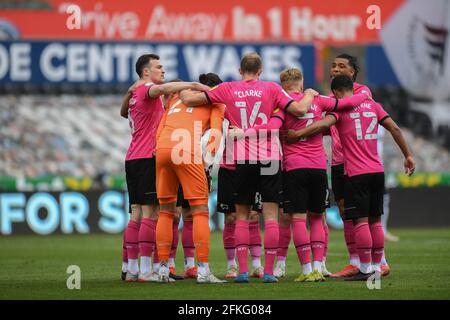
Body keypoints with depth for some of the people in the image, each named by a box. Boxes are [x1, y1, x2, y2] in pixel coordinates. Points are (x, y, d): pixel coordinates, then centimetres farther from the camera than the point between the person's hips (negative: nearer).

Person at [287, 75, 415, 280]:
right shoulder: (373, 105, 13)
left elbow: (325, 123, -23)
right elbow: (395, 129, 11)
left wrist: (298, 134, -21)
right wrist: (408, 156, 17)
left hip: (356, 173, -6)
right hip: (377, 171, 6)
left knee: (360, 221, -5)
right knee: (375, 221, 11)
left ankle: (365, 269, -8)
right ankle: (376, 268, 14)